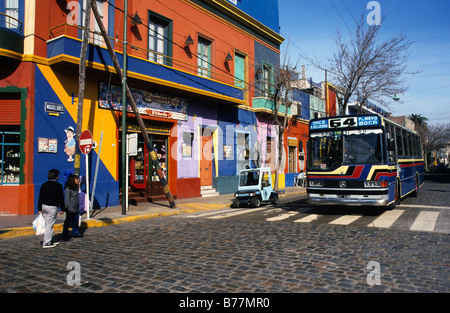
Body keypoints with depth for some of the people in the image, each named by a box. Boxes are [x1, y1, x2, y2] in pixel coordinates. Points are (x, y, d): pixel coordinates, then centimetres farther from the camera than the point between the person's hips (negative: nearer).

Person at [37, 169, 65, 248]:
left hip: (44, 206, 7)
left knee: (47, 224, 15)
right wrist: (62, 209, 1)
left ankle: (50, 240, 25)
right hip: (52, 207, -7)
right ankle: (46, 243, 0)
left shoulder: (44, 185, 8)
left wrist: (39, 209, 13)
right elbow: (61, 198, -7)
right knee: (49, 225, -2)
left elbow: (40, 198, 9)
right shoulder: (58, 185, -8)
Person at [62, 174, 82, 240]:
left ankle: (76, 233, 22)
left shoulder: (76, 188, 10)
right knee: (68, 222, 2)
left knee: (75, 221, 12)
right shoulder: (68, 189, -15)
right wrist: (70, 209, -20)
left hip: (76, 208, 8)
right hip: (70, 209, -8)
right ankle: (65, 236, 12)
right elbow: (67, 200, -17)